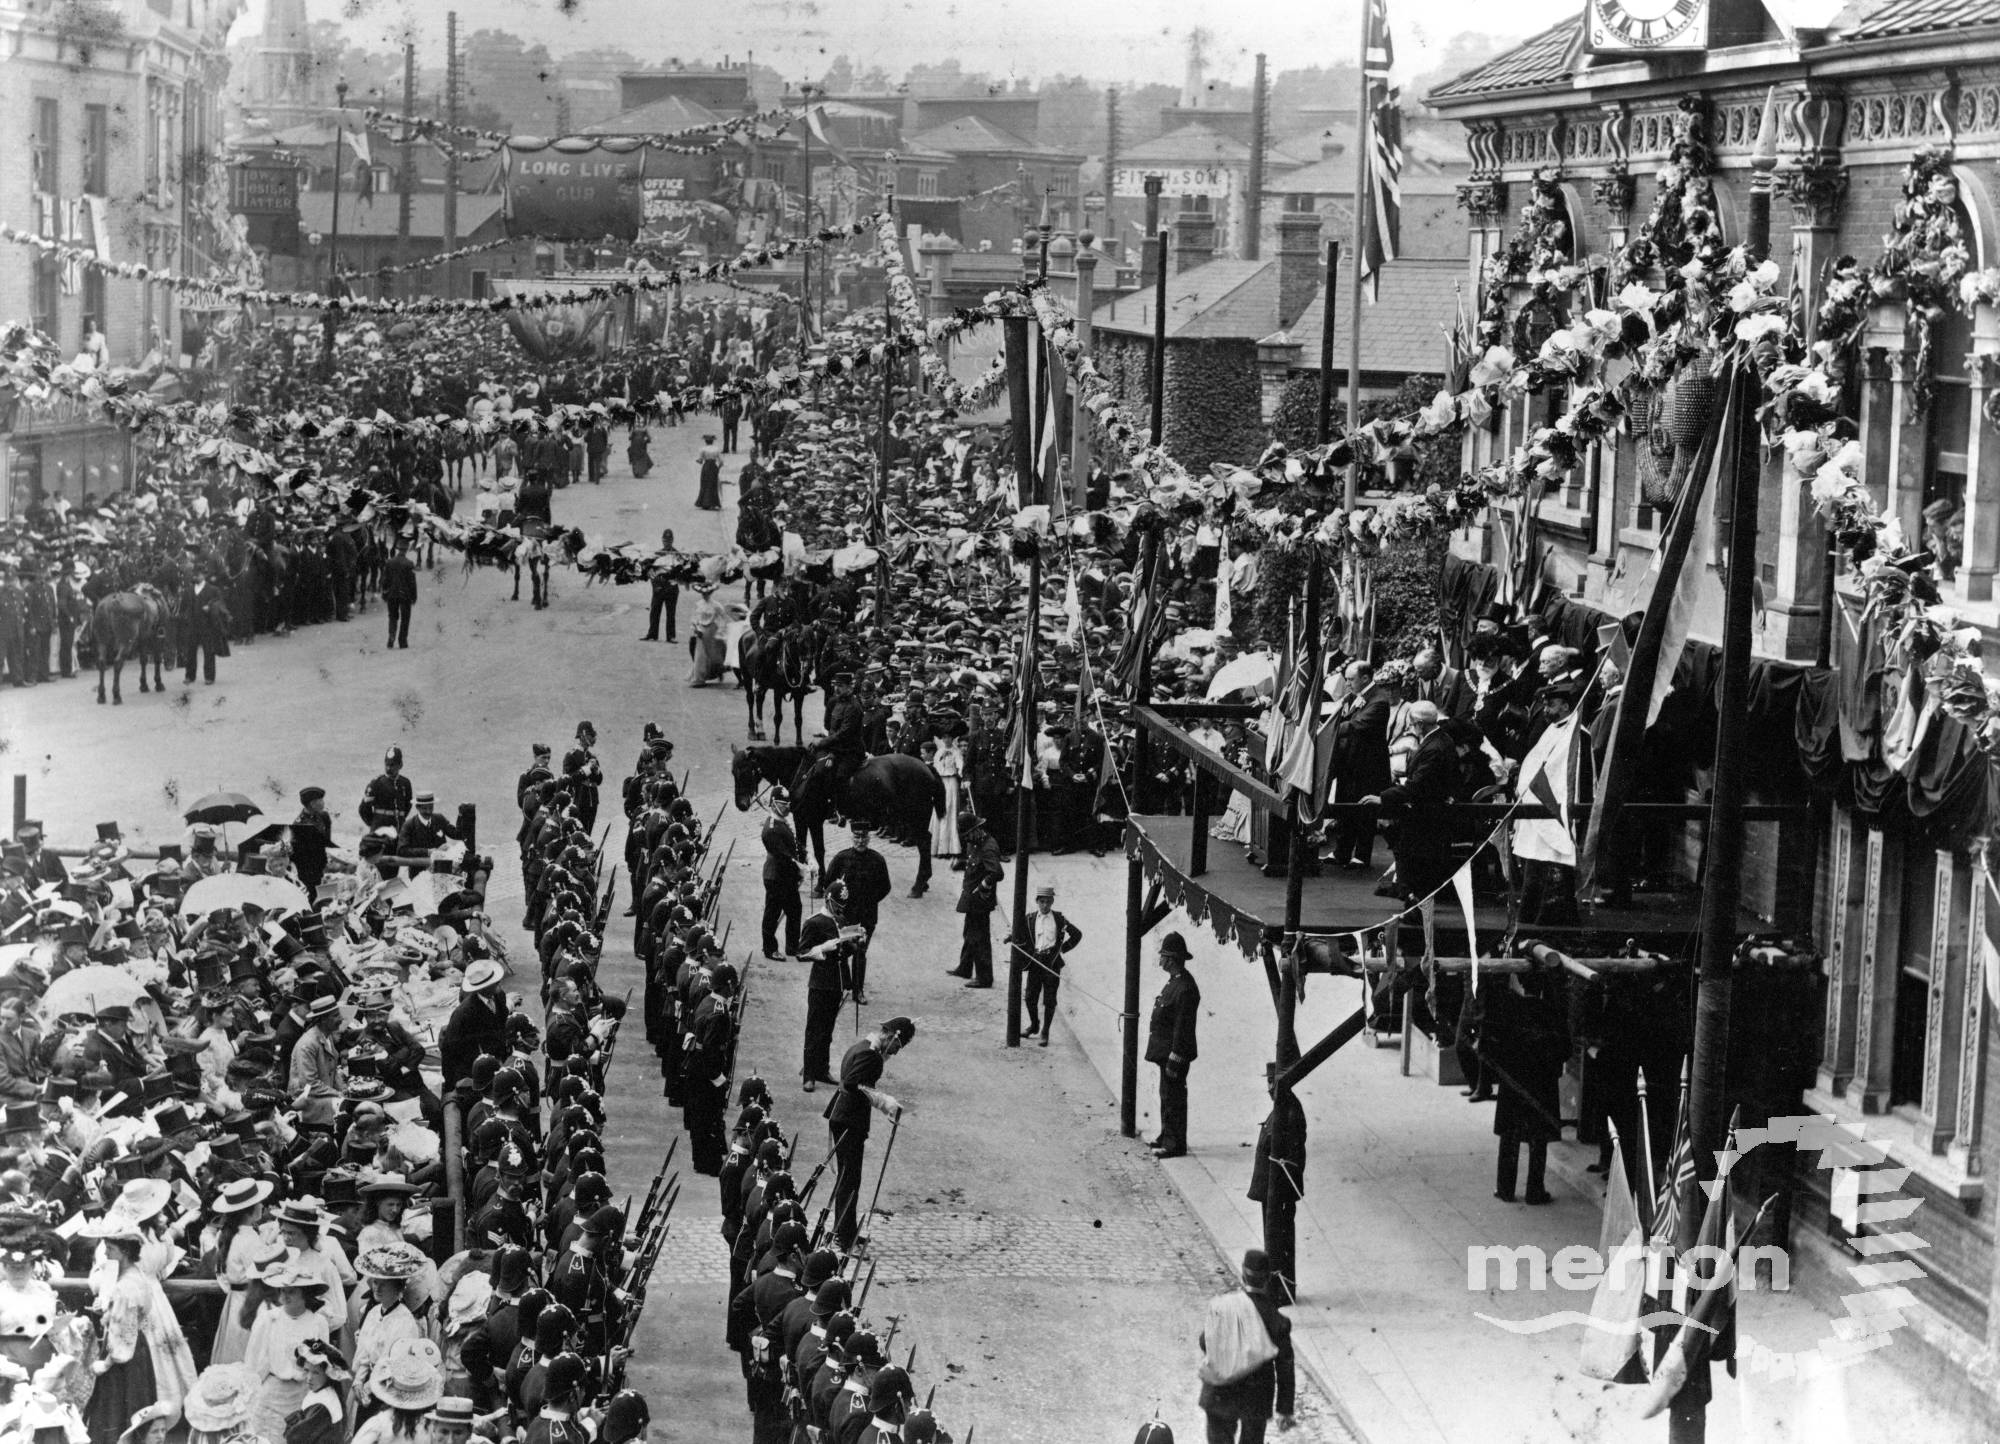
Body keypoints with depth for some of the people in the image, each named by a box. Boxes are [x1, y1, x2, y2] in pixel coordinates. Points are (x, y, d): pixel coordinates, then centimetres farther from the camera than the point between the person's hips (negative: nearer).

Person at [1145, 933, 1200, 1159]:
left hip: (1175, 1053, -10)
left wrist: (1174, 1060, -22)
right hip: (1166, 1051, 10)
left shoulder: (1185, 988, -23)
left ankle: (1175, 1144, 5)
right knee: (1167, 1095, 19)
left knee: (1173, 1097, -2)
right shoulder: (1175, 981, 10)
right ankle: (1167, 1137, 31)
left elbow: (1183, 1028, -24)